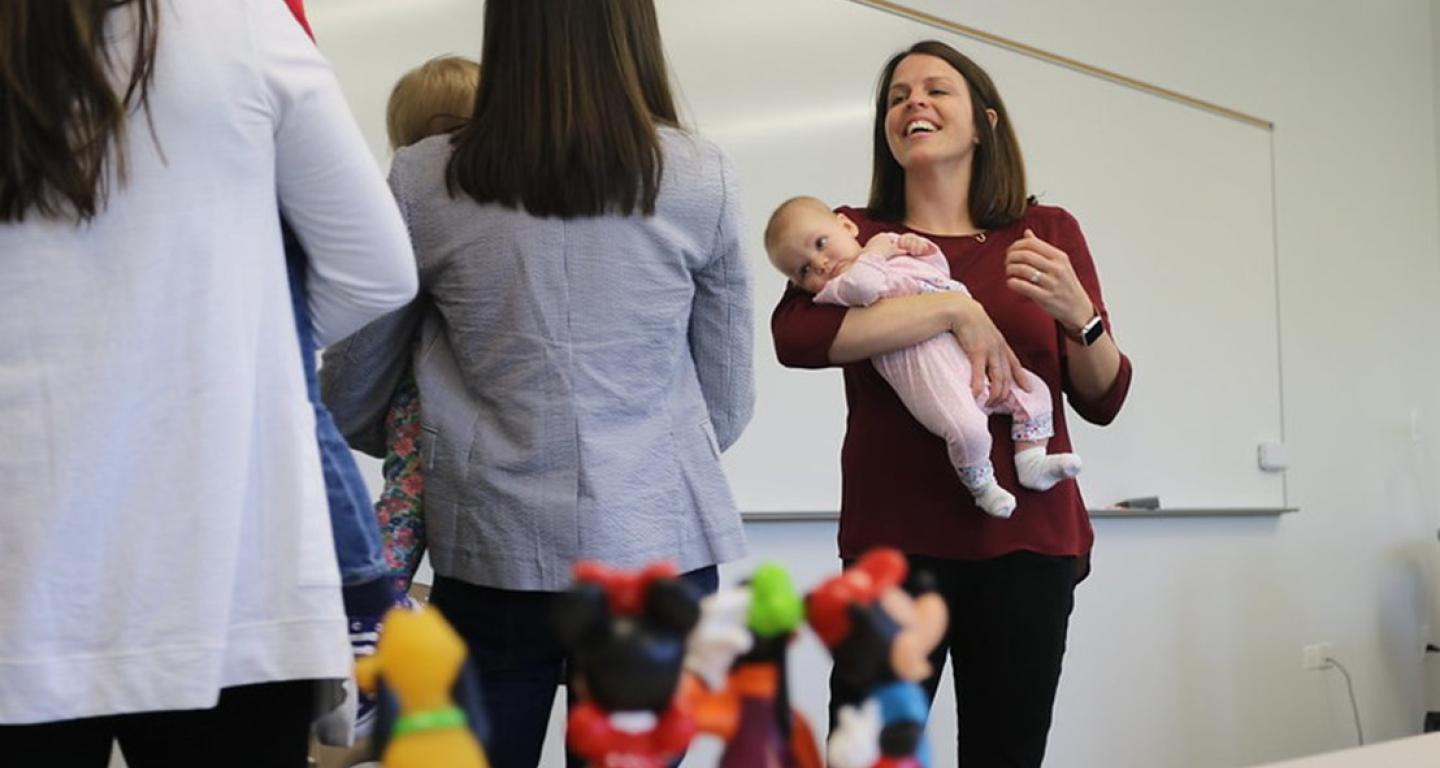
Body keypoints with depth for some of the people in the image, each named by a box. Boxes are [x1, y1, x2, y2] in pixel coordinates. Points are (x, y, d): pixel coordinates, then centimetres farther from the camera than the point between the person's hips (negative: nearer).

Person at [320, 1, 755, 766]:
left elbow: (350, 395, 5)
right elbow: (728, 398, 5)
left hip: (493, 557, 0)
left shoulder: (422, 182, -3)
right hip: (658, 546, 0)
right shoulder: (701, 178, -3)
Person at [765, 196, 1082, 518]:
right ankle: (982, 486, -1)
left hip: (974, 352, 9)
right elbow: (864, 286, -23)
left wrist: (922, 248, 18)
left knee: (1033, 391, 12)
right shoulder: (838, 289, 1)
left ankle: (1032, 463, 15)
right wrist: (873, 254, -2)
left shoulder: (892, 249, 27)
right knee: (968, 428, -27)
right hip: (926, 366, -9)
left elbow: (940, 272, 39)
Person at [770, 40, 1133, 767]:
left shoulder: (1048, 232, 8)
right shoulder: (854, 235, 5)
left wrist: (1078, 315, -12)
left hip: (1027, 541, 1)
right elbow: (794, 336, -16)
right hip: (894, 540, -1)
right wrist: (956, 308, -17)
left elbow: (1103, 400, 8)